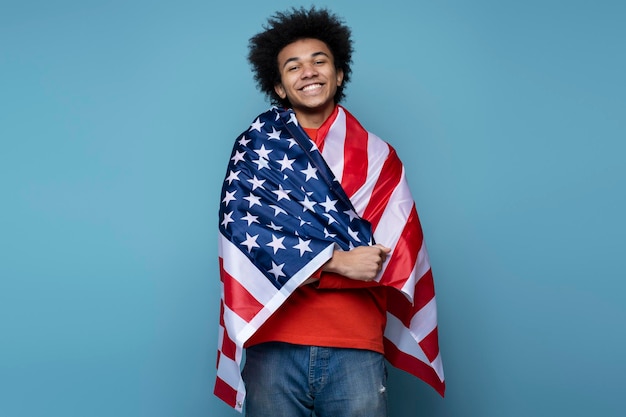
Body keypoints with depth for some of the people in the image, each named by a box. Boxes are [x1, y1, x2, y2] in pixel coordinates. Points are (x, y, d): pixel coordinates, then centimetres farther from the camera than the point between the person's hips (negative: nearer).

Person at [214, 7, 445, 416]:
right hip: (275, 344, 0)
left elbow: (398, 256, 1)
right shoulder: (256, 145, 8)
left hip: (357, 346, 1)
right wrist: (336, 260, -14)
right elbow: (240, 226, -6)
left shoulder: (377, 157, 10)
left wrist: (289, 262, -8)